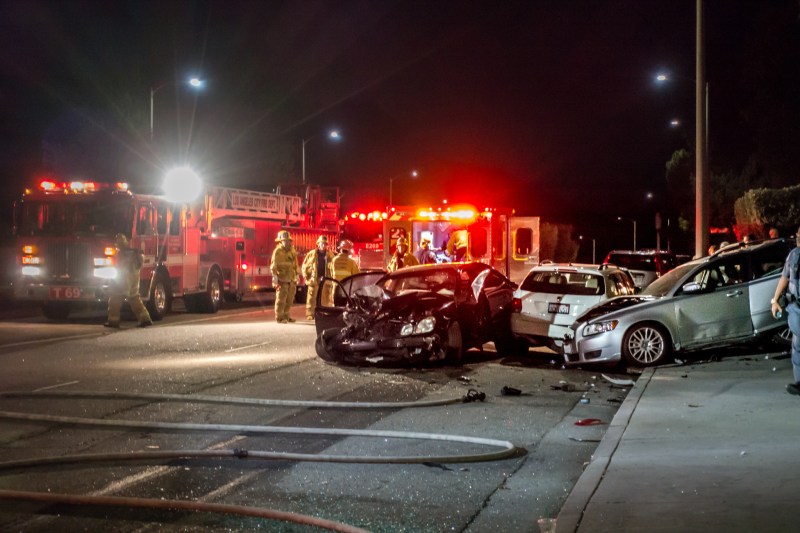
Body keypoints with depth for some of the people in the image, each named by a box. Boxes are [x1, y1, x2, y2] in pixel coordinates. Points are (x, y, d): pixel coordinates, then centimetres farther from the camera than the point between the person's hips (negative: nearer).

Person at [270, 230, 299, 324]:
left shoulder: (292, 251, 13)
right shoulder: (277, 251, -9)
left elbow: (295, 264, 20)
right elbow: (274, 265, -16)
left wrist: (297, 275, 20)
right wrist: (274, 275, -24)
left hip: (291, 279, 7)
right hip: (282, 279, -7)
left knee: (289, 299, 12)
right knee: (281, 299, -7)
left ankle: (286, 316, 22)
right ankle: (279, 318, -3)